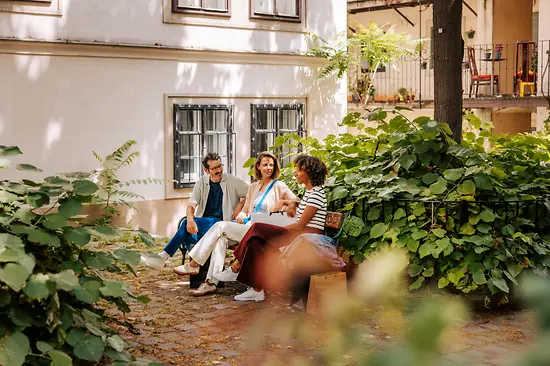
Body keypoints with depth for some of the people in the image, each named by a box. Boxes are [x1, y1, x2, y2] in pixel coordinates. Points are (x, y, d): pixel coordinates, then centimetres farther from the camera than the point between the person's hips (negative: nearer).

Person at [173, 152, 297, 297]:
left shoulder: (279, 186, 3)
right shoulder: (253, 187, 22)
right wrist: (241, 216, 0)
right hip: (248, 227, 6)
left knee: (220, 226, -19)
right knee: (221, 237, -23)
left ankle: (194, 264, -14)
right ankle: (211, 283, -28)